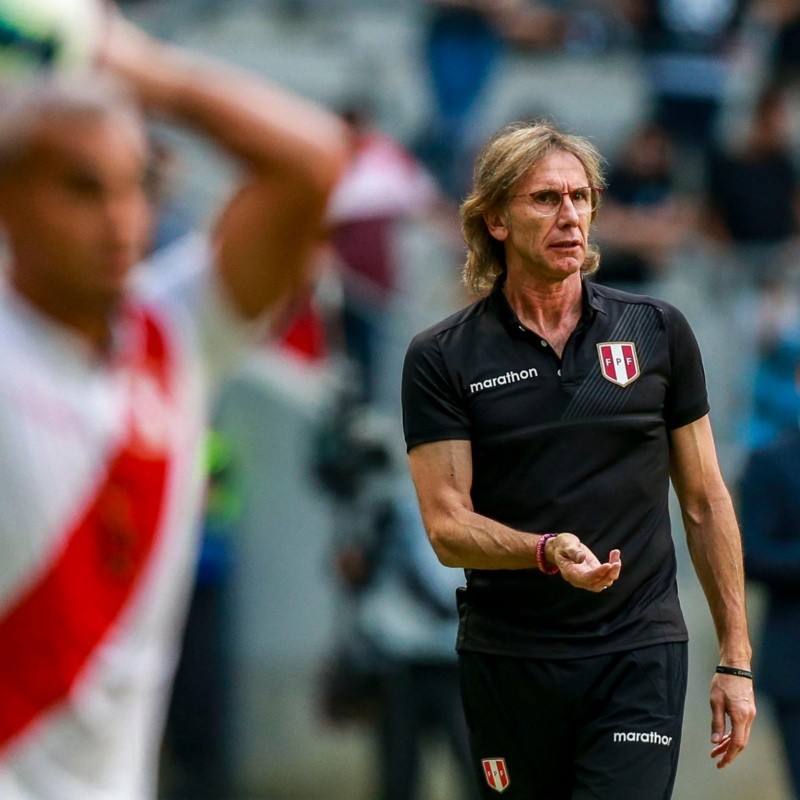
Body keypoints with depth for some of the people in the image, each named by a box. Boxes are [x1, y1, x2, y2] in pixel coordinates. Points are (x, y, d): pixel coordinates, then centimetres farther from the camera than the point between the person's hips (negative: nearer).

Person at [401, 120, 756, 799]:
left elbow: (704, 502, 8)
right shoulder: (442, 359, 1)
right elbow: (447, 525, -5)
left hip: (638, 653, 0)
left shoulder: (659, 332, 5)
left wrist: (735, 660, 4)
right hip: (507, 660, 1)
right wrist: (548, 552, -25)